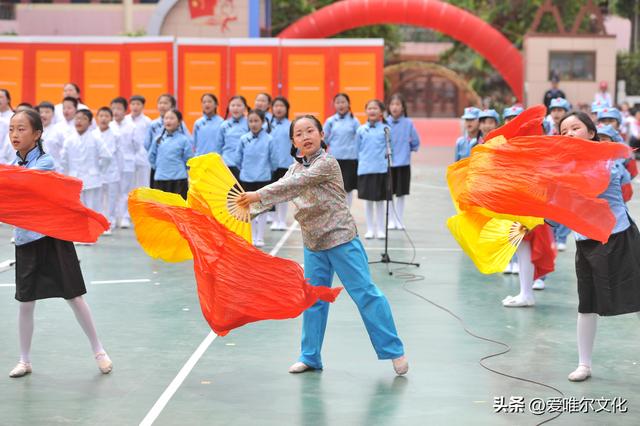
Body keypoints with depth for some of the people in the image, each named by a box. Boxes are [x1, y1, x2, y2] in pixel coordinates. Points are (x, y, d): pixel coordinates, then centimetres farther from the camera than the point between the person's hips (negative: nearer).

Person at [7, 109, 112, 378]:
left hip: (53, 237, -5)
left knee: (73, 297, 1)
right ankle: (24, 361, 18)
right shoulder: (13, 164, 6)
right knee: (25, 303, 7)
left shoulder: (45, 162, -12)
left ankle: (98, 350, 15)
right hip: (25, 240, 5)